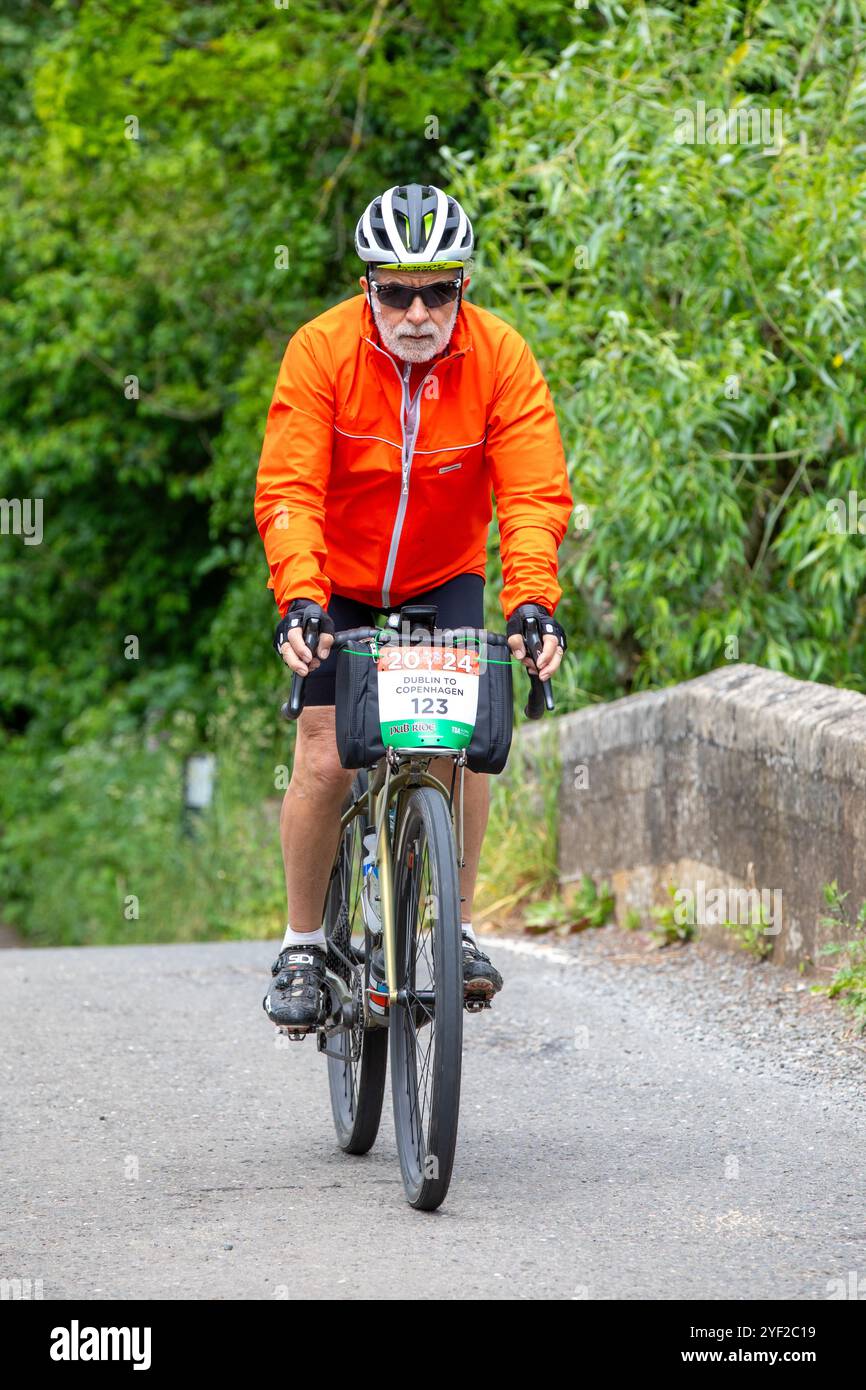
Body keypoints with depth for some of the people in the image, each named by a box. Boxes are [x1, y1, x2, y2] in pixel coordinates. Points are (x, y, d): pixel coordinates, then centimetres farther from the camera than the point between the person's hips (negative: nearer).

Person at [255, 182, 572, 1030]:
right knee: (324, 758, -11)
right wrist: (299, 600, -40)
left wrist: (531, 602, -39)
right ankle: (302, 946, 5)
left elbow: (535, 493, -23)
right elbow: (288, 490, -26)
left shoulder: (501, 359, -17)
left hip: (445, 580, 1)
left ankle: (457, 928, -2)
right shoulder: (321, 350, -20)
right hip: (338, 584, -1)